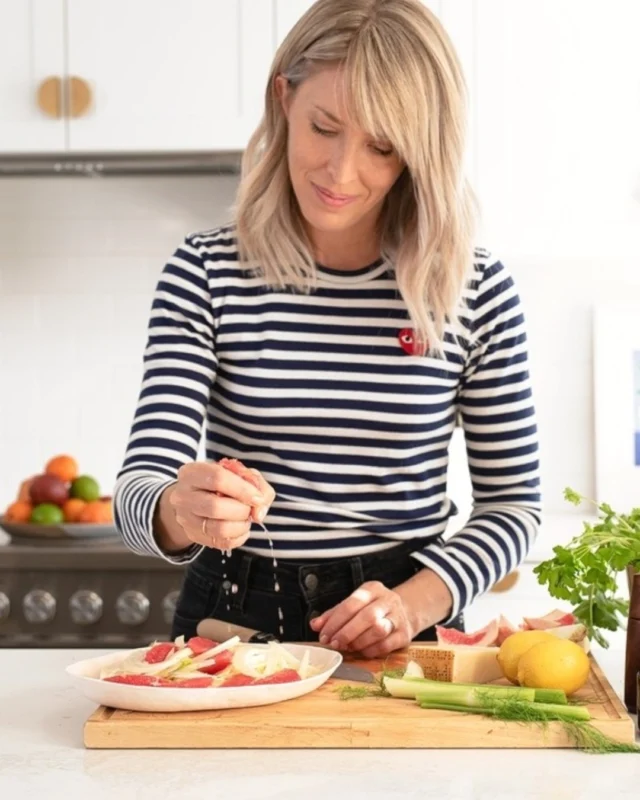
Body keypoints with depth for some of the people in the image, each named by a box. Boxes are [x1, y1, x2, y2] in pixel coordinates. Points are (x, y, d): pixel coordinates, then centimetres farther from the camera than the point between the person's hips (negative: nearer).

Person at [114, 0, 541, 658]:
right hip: (234, 619, 1)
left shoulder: (475, 289, -1)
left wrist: (417, 601, -11)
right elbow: (139, 487, -7)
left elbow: (512, 504, 5)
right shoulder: (205, 274, -2)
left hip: (403, 637, -1)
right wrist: (181, 511, -29)